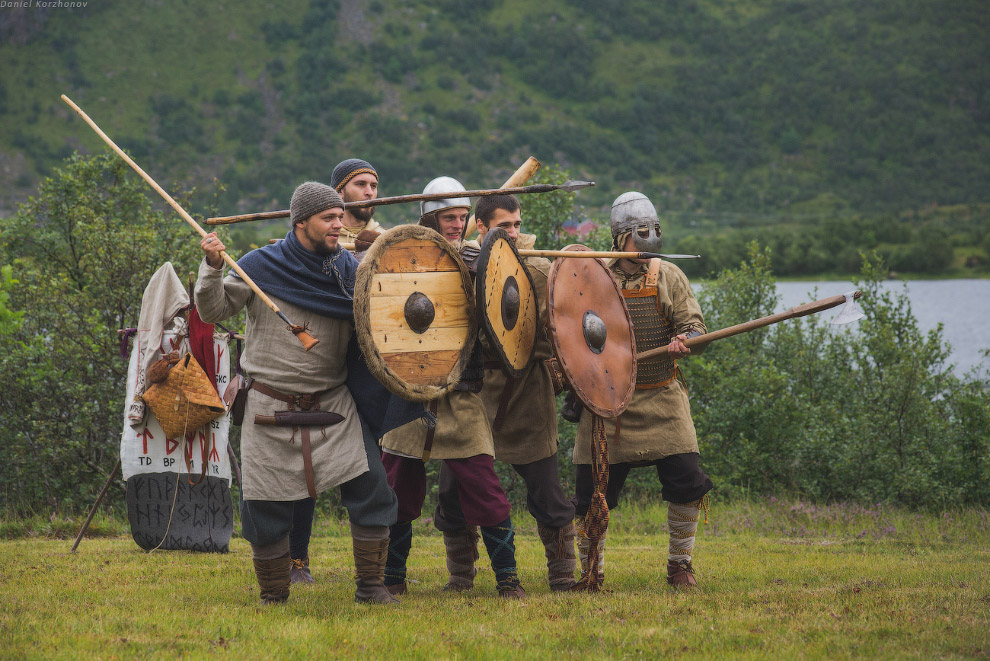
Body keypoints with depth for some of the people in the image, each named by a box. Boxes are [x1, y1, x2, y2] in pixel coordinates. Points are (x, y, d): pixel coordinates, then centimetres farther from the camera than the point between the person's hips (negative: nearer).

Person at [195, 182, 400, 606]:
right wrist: (212, 268, -19)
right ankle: (273, 596, 21)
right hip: (271, 408, -2)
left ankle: (371, 586, 4)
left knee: (371, 488, -9)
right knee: (264, 507, 2)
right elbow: (213, 311, -3)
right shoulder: (262, 265, -5)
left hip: (333, 407, 2)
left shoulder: (350, 271, 2)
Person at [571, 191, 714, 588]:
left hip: (662, 399, 1)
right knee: (592, 491, -2)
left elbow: (693, 324, 2)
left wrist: (684, 340, -21)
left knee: (687, 483, -7)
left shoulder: (668, 277, 6)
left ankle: (680, 564, 11)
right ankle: (591, 569, 18)